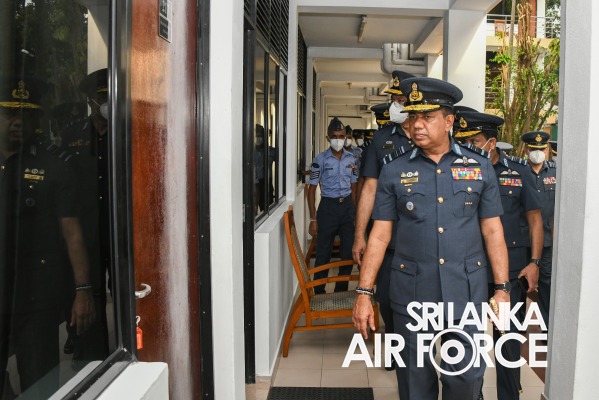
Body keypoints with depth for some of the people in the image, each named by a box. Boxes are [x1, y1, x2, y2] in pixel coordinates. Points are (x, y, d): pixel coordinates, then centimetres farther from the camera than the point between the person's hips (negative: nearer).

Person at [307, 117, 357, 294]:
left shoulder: (351, 158, 7)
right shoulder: (321, 159, -5)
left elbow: (353, 187, 14)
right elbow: (312, 189, -4)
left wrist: (355, 212, 8)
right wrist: (313, 219, -8)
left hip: (347, 206, 4)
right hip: (328, 206, -4)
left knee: (348, 252, 8)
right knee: (323, 254, 2)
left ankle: (341, 292, 25)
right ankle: (319, 293, 18)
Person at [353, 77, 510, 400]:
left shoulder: (480, 167, 4)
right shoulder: (394, 172, 2)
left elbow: (492, 232, 5)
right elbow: (380, 236, 1)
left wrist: (502, 289, 0)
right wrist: (364, 293, -3)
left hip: (466, 293, 0)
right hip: (411, 294, 0)